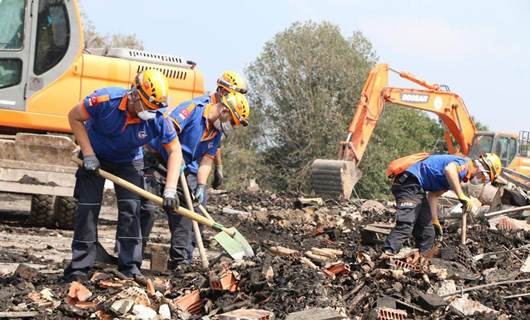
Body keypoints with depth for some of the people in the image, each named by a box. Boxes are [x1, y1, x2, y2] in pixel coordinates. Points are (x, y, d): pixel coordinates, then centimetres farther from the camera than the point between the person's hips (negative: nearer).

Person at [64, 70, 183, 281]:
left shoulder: (159, 120, -28)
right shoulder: (106, 100, -34)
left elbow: (174, 151, -16)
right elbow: (74, 117, -18)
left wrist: (170, 190, -25)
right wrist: (88, 154, -21)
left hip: (128, 162, 1)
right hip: (94, 157, -1)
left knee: (130, 208, -8)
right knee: (88, 207, -5)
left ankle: (130, 268, -1)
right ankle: (79, 267, 2)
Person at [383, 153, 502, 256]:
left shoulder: (456, 177, 24)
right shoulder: (465, 164, -7)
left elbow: (433, 195, 29)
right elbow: (449, 169, -33)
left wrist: (435, 221, 29)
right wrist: (462, 196, -33)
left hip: (416, 189, 11)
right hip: (409, 183, -11)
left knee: (427, 233, 11)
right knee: (406, 225, -25)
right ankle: (387, 255, -36)